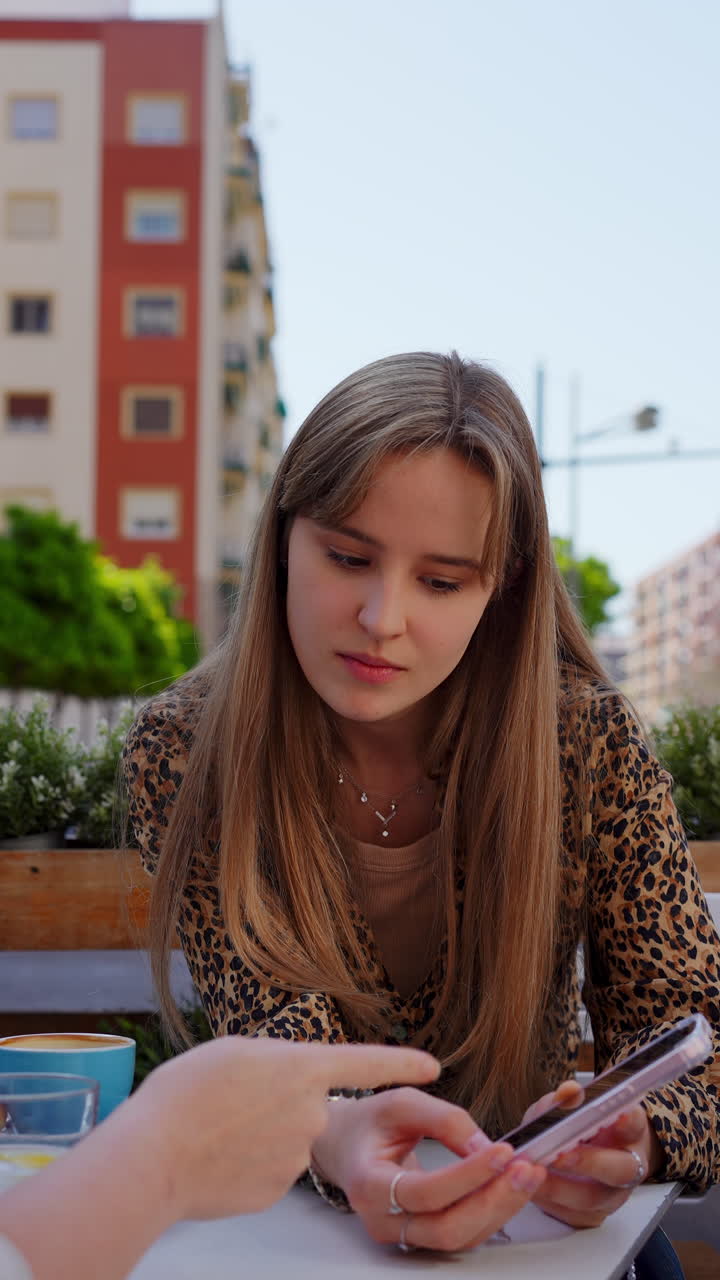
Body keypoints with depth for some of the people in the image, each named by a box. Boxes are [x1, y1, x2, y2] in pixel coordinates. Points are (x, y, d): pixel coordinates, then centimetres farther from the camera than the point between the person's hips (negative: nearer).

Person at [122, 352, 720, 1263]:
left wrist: (629, 1138, -34)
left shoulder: (589, 741, -12)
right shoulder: (183, 752, -14)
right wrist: (334, 1141, -42)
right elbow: (277, 1032, -19)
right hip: (284, 1215, 0)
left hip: (530, 1221, 1)